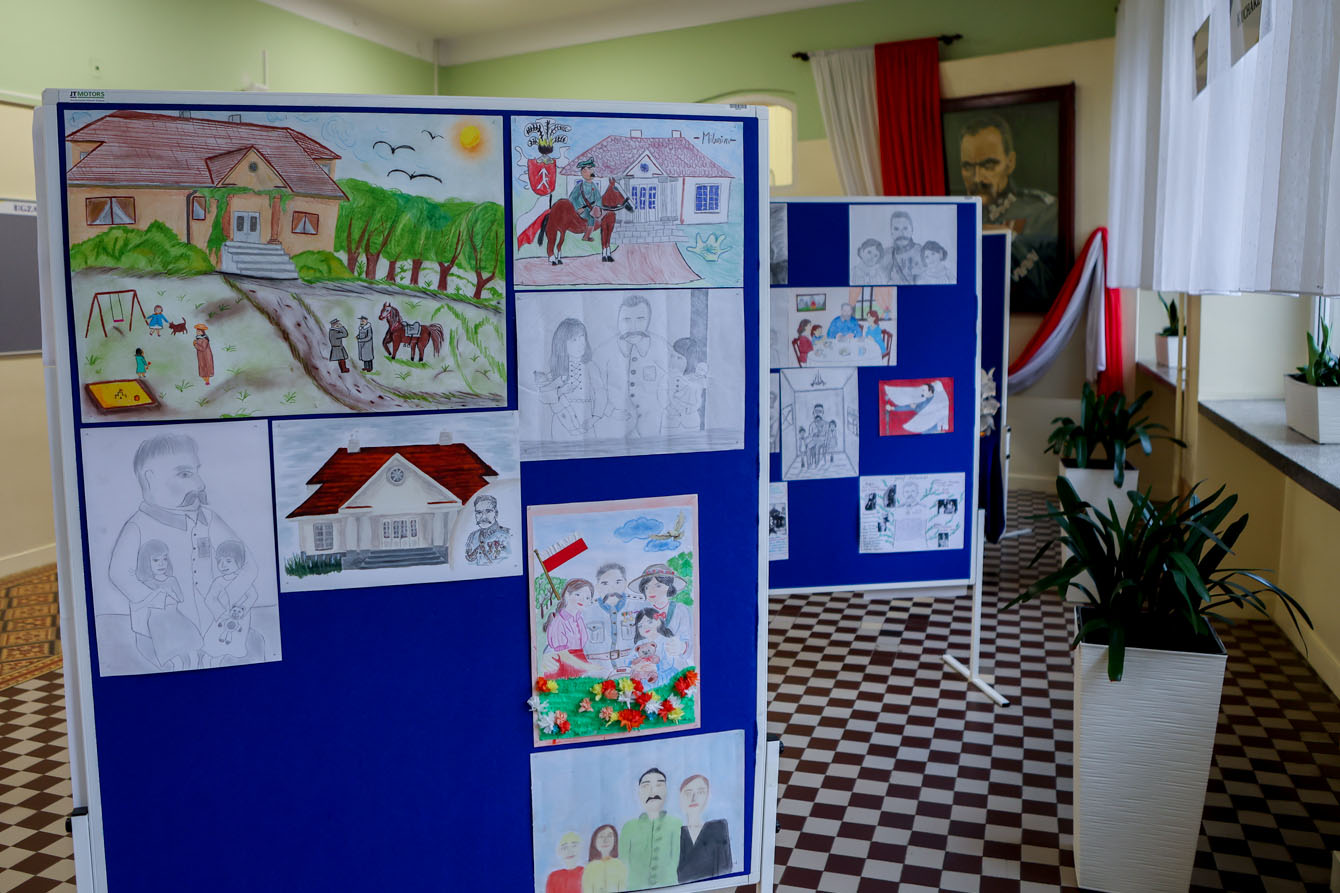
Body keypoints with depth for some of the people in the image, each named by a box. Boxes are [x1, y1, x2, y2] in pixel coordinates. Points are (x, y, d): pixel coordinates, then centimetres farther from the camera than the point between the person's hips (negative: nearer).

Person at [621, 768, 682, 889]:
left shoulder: (675, 824, 1)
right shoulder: (629, 827, 4)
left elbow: (676, 860, -1)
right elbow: (624, 862, 2)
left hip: (667, 888, 0)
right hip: (635, 888, 1)